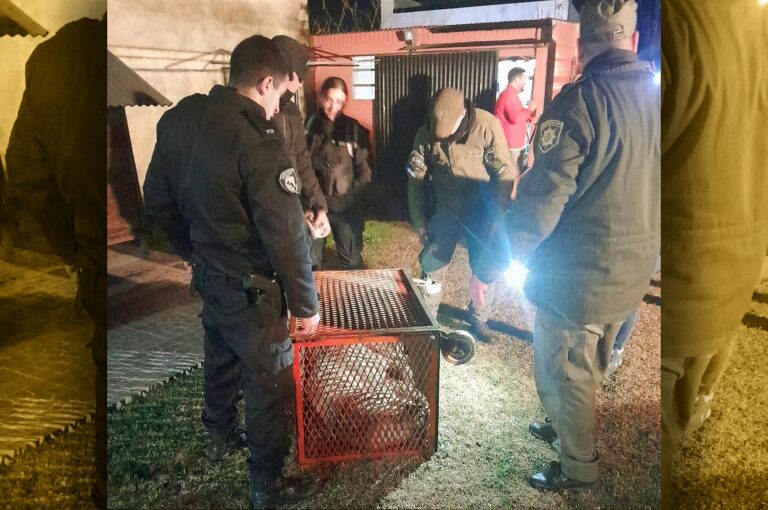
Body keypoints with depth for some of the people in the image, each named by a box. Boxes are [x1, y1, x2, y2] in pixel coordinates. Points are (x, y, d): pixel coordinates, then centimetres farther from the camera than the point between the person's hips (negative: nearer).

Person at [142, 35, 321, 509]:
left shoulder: (181, 117, -3)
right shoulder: (258, 142, -26)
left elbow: (157, 197, 8)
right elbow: (286, 235, -25)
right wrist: (306, 303, -13)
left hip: (207, 272, 8)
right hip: (250, 288, -8)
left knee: (221, 356, 28)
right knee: (269, 381, 9)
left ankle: (220, 434, 52)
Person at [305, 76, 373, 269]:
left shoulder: (354, 130, 0)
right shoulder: (308, 127, 0)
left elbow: (364, 171, 0)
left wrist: (350, 198, -10)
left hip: (346, 207, 0)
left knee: (352, 262, 7)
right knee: (310, 262, 8)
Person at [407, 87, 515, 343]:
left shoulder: (486, 125, -20)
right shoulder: (425, 134, -11)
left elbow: (504, 172, -14)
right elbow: (416, 178, -2)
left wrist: (499, 215, -15)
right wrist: (419, 220, -3)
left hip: (481, 210, -1)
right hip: (445, 210, 2)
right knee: (431, 265, 2)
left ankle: (479, 320, 29)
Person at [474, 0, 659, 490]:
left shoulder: (579, 101, -21)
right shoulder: (657, 98, 0)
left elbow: (541, 200, -24)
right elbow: (649, 193, 10)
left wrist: (490, 267, -14)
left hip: (577, 278, -7)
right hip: (633, 276, 7)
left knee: (562, 376, 14)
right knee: (590, 367, 26)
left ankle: (579, 467, 32)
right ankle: (567, 428, 48)